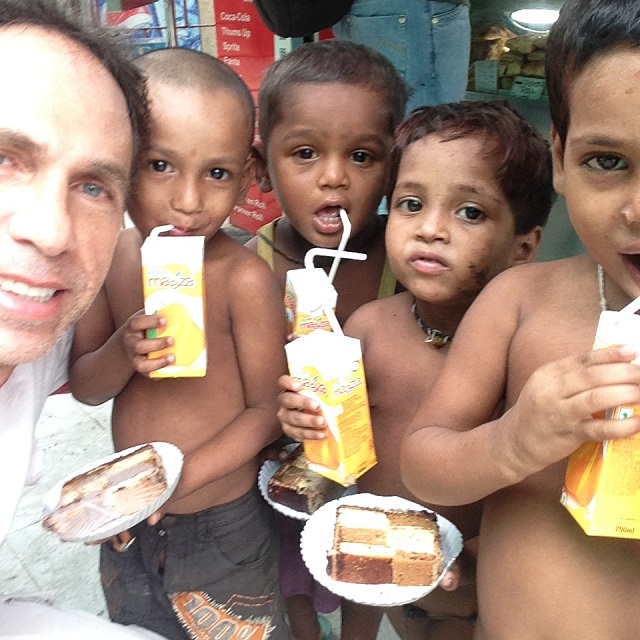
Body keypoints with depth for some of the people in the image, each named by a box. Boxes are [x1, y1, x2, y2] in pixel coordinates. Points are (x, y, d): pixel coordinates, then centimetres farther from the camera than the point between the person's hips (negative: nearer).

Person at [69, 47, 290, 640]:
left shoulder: (243, 277, -24)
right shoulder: (109, 256, -10)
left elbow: (266, 408, -17)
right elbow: (82, 386, -3)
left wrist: (180, 477, -26)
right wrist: (122, 353, -24)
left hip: (222, 526, -4)